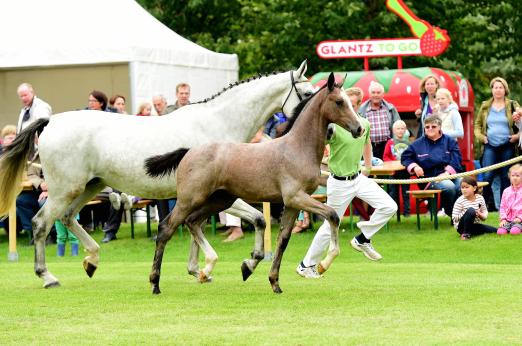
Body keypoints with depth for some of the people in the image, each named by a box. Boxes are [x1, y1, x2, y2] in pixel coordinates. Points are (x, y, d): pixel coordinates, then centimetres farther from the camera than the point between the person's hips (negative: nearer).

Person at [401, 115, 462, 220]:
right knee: (449, 187, -35)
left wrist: (447, 172, -14)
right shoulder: (418, 144, 13)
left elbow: (457, 160, 4)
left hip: (450, 174, 2)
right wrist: (414, 166, -4)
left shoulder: (450, 141, 14)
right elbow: (405, 158, 17)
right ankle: (451, 213, -12)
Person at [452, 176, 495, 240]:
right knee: (471, 210, -33)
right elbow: (454, 218, -17)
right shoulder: (460, 201, -14)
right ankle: (466, 234, -22)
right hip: (462, 227, -4)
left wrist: (480, 215, -20)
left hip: (475, 225, 4)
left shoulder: (480, 198, -2)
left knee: (494, 230, -9)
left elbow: (485, 213, 3)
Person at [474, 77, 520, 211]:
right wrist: (480, 137, 3)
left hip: (507, 147, -1)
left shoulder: (512, 106, 4)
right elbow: (477, 124, 18)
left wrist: (517, 135, -9)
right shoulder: (485, 106, 10)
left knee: (506, 178, 2)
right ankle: (489, 204, 0)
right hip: (490, 146, 1)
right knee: (487, 176, -10)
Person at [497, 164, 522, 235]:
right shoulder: (506, 191, 13)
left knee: (514, 231, -33)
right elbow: (502, 207, 15)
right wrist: (503, 218, 2)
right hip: (508, 220, 4)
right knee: (500, 231, -24)